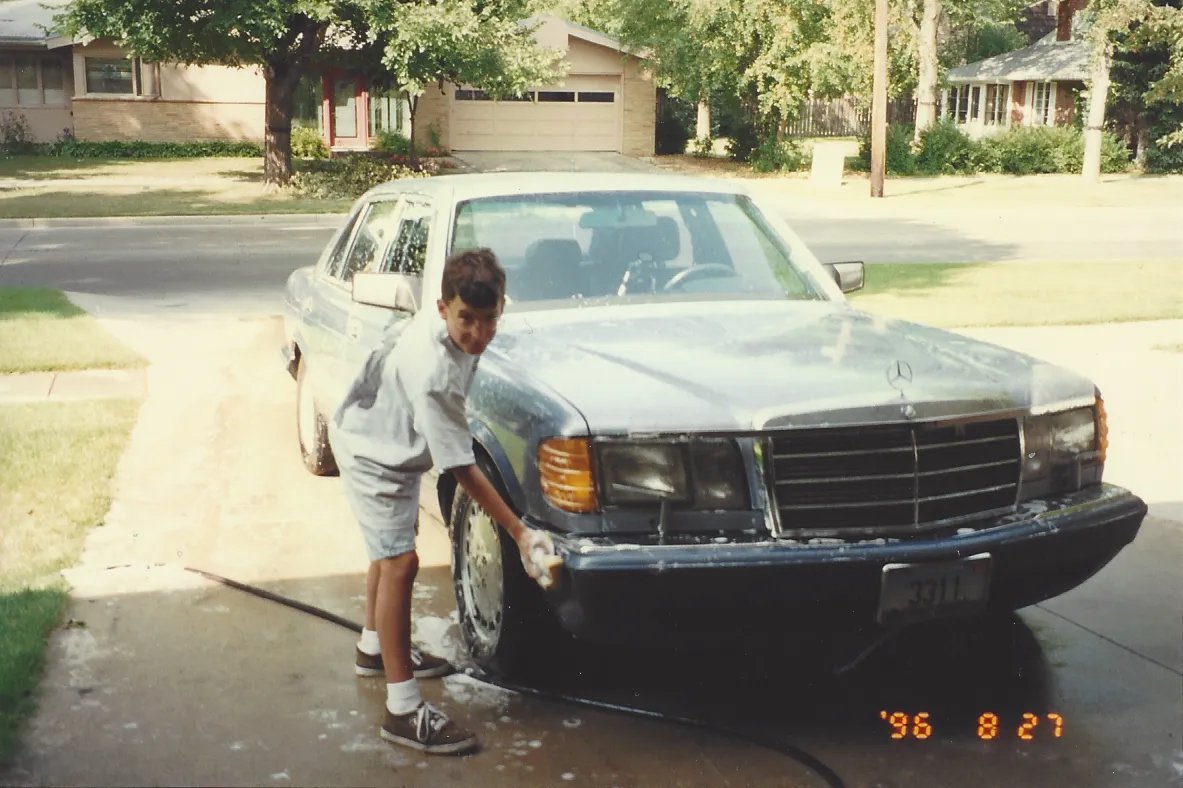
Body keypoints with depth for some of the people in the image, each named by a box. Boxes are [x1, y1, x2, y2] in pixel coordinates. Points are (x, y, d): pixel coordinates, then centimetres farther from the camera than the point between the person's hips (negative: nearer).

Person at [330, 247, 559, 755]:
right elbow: (461, 468, -34)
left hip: (395, 441, 10)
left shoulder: (440, 321, -15)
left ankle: (375, 648, 45)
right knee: (400, 561, -15)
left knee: (391, 547, 23)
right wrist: (519, 532, -32)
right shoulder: (433, 373, -39)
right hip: (371, 452, -10)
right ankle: (403, 712, -14)